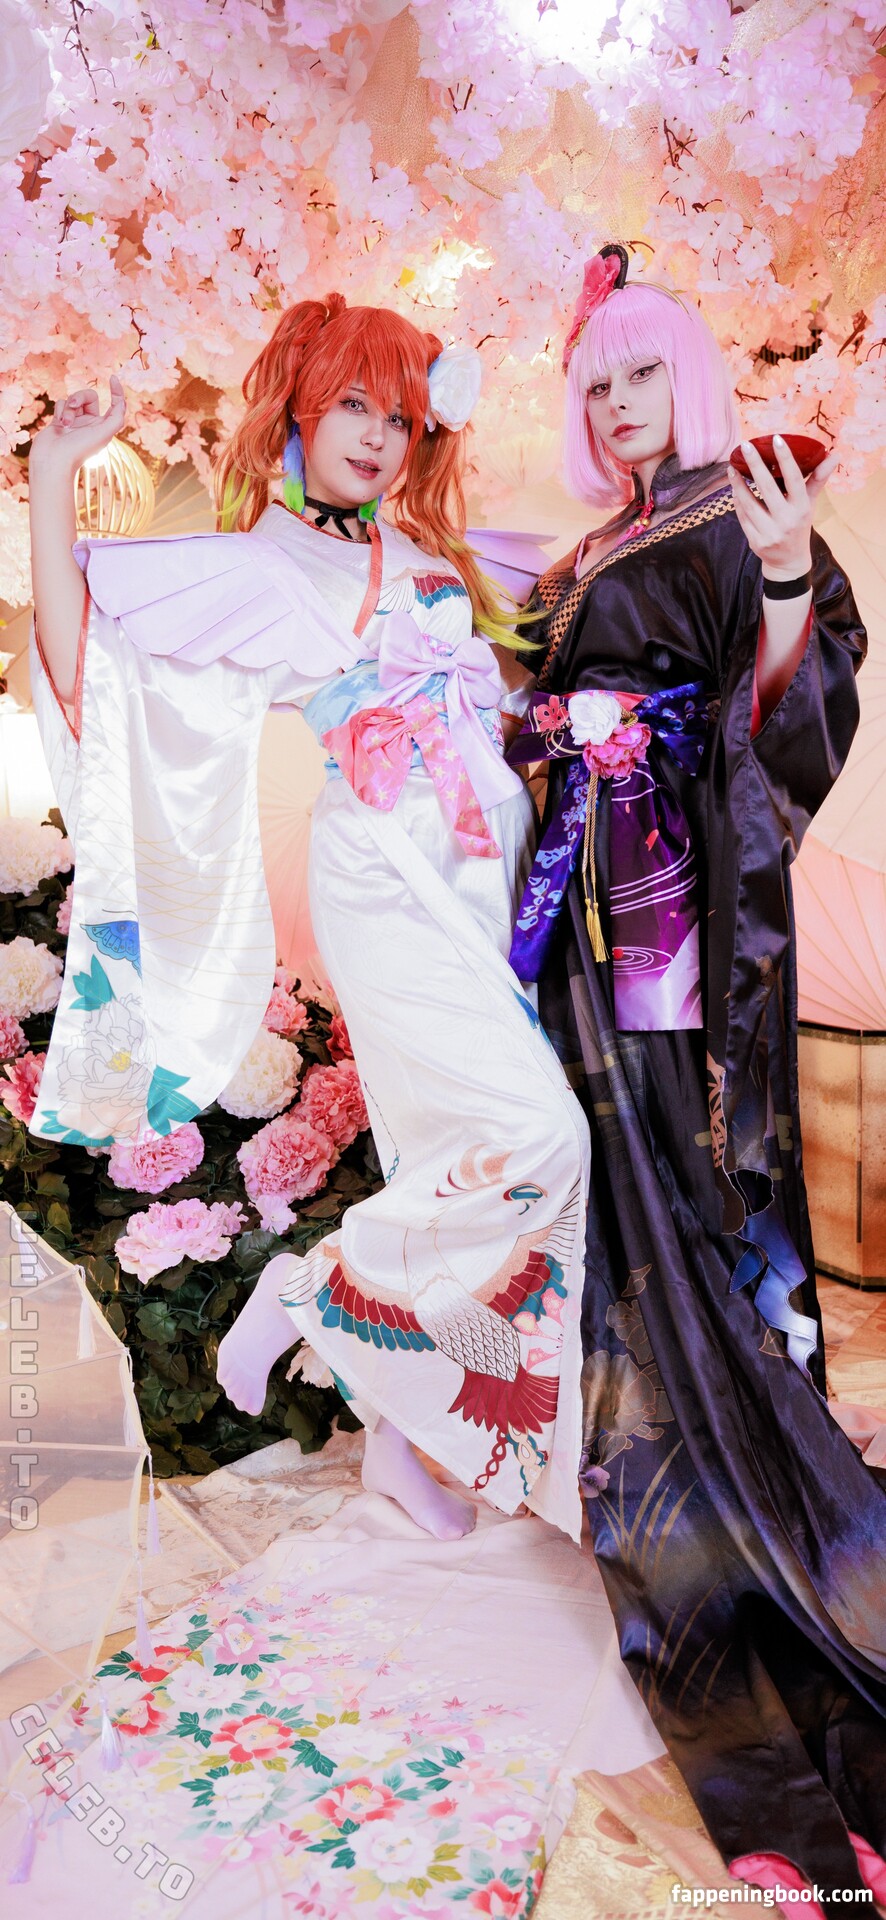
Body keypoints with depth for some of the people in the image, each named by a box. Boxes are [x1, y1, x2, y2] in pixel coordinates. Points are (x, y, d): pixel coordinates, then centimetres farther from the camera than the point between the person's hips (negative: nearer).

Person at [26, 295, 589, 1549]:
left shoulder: (430, 558, 18)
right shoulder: (254, 567, -1)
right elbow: (74, 643, -10)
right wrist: (54, 472, -12)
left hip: (484, 883, 7)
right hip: (387, 885, -7)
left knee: (454, 1157, 8)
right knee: (536, 1142, -18)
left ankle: (404, 1428, 24)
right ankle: (305, 1295, 2)